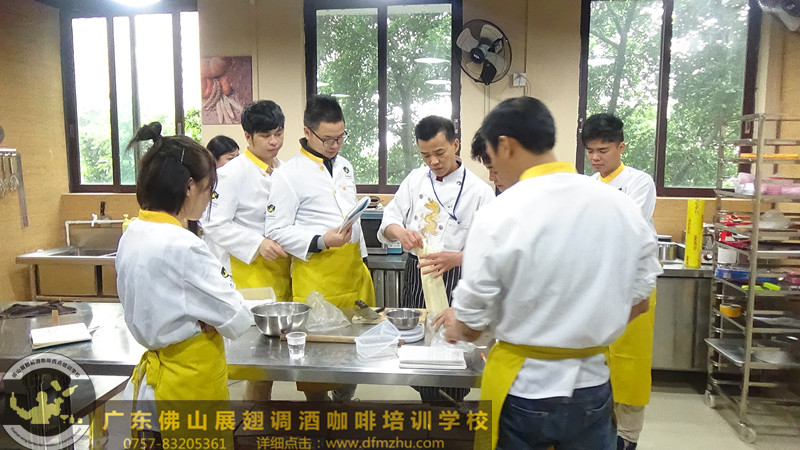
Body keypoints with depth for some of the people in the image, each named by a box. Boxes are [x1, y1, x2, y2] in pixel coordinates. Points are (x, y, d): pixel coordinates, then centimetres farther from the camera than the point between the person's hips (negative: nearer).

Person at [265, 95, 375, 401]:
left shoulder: (345, 166, 13)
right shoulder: (289, 175, -9)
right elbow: (277, 230, -10)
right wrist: (321, 241, -21)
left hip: (353, 266, 7)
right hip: (315, 270, -6)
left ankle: (344, 397, 34)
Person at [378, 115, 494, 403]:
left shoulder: (478, 190, -8)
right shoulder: (416, 180, 5)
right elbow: (389, 220, 6)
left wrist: (456, 258, -33)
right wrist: (399, 232, -19)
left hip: (454, 281, -4)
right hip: (415, 275, 4)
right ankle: (429, 405, 34)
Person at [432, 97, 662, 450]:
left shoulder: (499, 216, -20)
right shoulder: (624, 207, -6)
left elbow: (469, 327, -12)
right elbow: (638, 302, 6)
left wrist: (453, 323, 10)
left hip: (522, 389, -3)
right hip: (591, 388, 4)